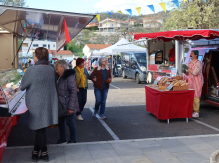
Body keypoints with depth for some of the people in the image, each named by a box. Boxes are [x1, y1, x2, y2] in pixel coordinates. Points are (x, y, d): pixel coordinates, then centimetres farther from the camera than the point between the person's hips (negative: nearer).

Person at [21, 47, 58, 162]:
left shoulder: (31, 70, -18)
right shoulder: (51, 69, -1)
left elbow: (22, 87, -8)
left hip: (36, 103, -5)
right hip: (49, 102, 5)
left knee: (40, 128, 6)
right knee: (40, 128, 16)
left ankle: (44, 153, 15)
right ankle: (36, 151, 28)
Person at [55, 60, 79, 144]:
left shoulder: (69, 76, -18)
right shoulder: (58, 77, 9)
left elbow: (73, 92, -21)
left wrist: (71, 107, -23)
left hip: (67, 105, -8)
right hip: (60, 105, 8)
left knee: (70, 122, 4)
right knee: (60, 121, 16)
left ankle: (73, 139, 22)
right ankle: (63, 138, 33)